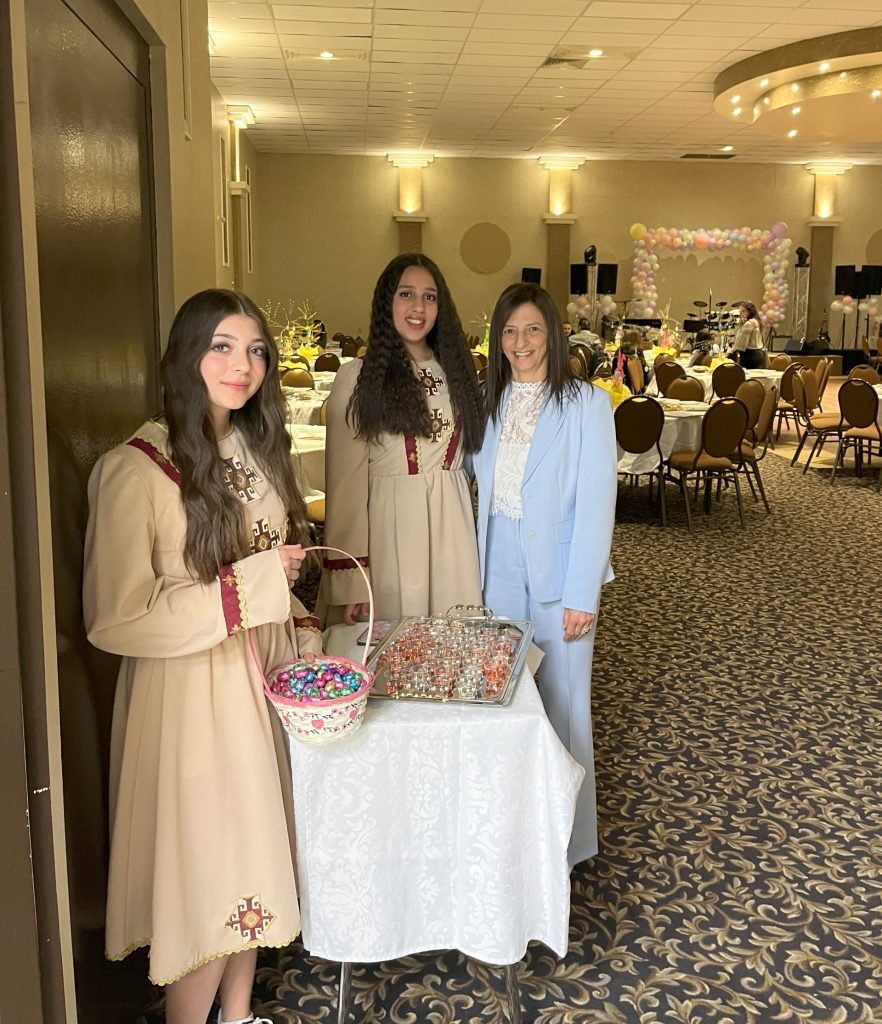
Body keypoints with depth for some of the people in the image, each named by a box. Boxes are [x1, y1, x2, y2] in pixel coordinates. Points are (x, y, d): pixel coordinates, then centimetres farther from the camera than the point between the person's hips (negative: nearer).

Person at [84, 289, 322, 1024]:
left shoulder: (256, 450, 6)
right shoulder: (135, 471, -18)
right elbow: (119, 618, -20)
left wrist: (302, 644, 6)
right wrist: (252, 584, -20)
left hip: (265, 681, 7)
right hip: (191, 696, -7)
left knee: (253, 860, 18)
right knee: (207, 880, 4)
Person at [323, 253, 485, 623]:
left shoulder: (455, 372, 11)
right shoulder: (356, 378, -4)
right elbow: (345, 481, -9)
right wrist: (350, 579, -13)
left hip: (451, 532, 4)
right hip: (389, 533, -4)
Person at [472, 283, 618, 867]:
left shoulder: (586, 403, -7)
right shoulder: (489, 402, 7)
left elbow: (596, 501, -11)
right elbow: (482, 484, 10)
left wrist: (583, 594, -14)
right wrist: (476, 568, 2)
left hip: (558, 570, -4)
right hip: (500, 566, 4)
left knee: (561, 700, 5)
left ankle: (568, 836, 22)